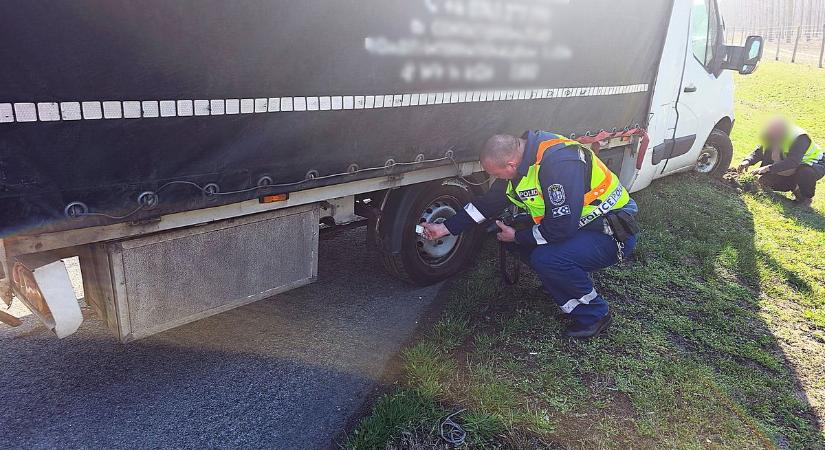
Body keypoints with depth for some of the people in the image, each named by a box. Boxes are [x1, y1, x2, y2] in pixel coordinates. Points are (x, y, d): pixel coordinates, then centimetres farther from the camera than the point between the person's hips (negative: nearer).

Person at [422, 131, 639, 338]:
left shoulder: (559, 162, -31)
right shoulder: (518, 157, -3)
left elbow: (561, 229, -30)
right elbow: (489, 202, 7)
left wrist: (517, 236, -14)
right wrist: (445, 228, 5)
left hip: (612, 232, -9)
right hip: (576, 224, 9)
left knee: (545, 259, -29)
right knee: (515, 230, 1)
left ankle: (594, 315, -6)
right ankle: (560, 283, 14)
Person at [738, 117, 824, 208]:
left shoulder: (800, 138, -33)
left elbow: (792, 162, -46)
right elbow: (759, 151, -12)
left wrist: (769, 168, -55)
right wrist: (747, 161, -33)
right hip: (793, 170, 7)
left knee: (805, 172, -42)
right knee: (765, 179, -10)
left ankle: (807, 197, -12)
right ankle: (796, 188, 13)